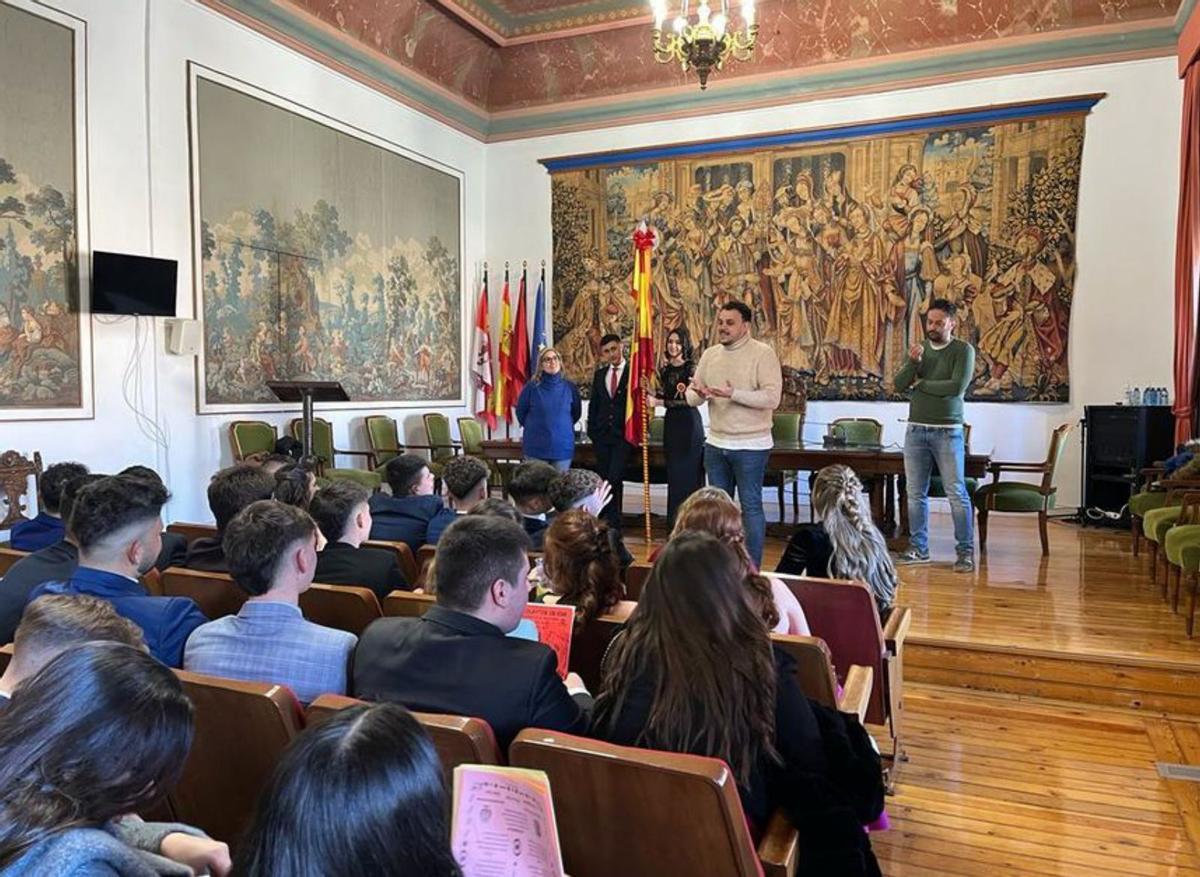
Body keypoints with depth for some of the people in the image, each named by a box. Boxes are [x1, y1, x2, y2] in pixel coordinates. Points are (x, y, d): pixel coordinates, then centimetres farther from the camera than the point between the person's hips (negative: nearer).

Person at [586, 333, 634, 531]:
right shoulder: (600, 374, 13)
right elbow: (593, 403, 16)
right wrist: (592, 429, 8)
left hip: (623, 434, -5)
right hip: (602, 434, 5)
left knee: (615, 478, -12)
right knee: (603, 478, 7)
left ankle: (614, 523, -3)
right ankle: (606, 521, 15)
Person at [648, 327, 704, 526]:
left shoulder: (691, 368, -9)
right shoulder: (666, 369, 10)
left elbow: (689, 399, -16)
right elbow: (663, 396, 11)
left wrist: (659, 402, -19)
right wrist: (659, 372, 0)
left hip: (689, 423, -6)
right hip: (671, 422, 6)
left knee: (688, 472, -2)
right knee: (673, 473, 10)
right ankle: (674, 522, 18)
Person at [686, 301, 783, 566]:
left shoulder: (763, 353, -10)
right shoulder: (710, 355, 7)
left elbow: (772, 397, -19)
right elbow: (692, 399, 6)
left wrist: (733, 394, -29)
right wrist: (699, 393, -18)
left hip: (750, 445, -6)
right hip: (716, 443, 6)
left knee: (751, 506, 2)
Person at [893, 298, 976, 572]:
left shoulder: (963, 350, -3)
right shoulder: (919, 349, 10)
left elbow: (957, 387, -16)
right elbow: (899, 386, 2)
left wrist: (921, 384, -4)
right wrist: (912, 362, -15)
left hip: (947, 431, -4)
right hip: (915, 430, 5)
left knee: (957, 493, -3)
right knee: (916, 494, 7)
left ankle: (965, 551, 4)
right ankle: (918, 549, 15)